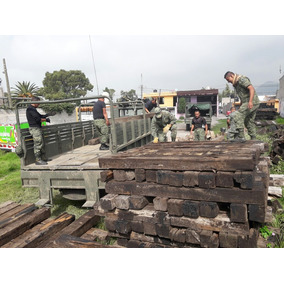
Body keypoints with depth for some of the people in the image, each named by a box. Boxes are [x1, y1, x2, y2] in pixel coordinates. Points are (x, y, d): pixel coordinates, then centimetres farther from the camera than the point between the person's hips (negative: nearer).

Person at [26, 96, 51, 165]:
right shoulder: (31, 109, -14)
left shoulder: (33, 109, 18)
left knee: (42, 144, 14)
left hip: (38, 128, 11)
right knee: (38, 144, -8)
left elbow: (39, 115, 20)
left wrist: (45, 115, 1)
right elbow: (37, 119, -20)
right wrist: (45, 119, -6)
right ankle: (38, 160, -3)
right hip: (35, 129, -11)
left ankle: (43, 158, 21)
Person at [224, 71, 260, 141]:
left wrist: (250, 101, -32)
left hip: (252, 102, -11)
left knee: (238, 116, -18)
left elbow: (252, 89, -22)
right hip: (247, 103, 11)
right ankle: (253, 139, 21)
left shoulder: (241, 79, -11)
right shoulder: (236, 84, 19)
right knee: (249, 122, 15)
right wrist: (240, 107, 26)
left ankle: (240, 136, -19)